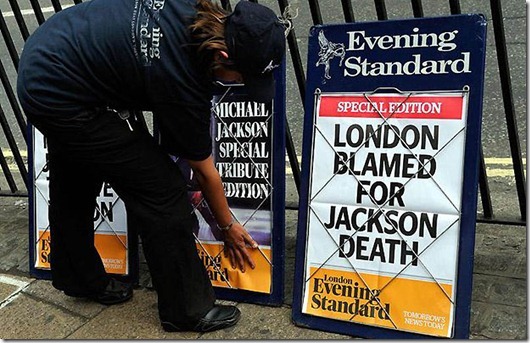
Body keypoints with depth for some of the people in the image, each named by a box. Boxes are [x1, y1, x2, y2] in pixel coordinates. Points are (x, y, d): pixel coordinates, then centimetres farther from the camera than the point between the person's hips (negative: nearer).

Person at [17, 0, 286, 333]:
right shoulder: (182, 81, -27)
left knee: (73, 188, 25)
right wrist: (228, 226, 4)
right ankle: (188, 309, 9)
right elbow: (205, 171, -11)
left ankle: (77, 279, 49)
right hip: (64, 100, -10)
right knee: (161, 190, -6)